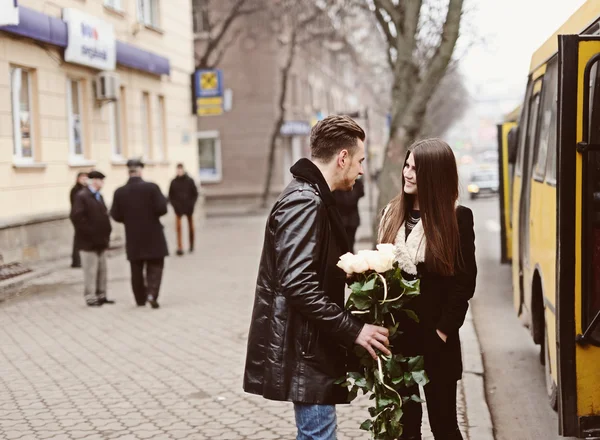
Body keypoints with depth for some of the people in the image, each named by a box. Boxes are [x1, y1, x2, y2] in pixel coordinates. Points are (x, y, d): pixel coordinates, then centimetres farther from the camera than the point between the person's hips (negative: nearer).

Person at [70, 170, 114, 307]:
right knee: (90, 271, -4)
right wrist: (89, 233, -18)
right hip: (88, 241, -8)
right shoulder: (81, 196, -12)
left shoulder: (98, 196, 16)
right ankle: (91, 298, 2)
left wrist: (106, 232, 12)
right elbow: (76, 217, -20)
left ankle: (101, 295, 19)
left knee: (102, 270, 11)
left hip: (101, 241, 8)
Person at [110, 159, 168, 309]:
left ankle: (140, 299, 17)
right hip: (152, 235, -2)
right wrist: (163, 199, 5)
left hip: (133, 238, 3)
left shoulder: (120, 192, -3)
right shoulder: (151, 187, -12)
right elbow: (162, 209, -16)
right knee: (155, 266, 6)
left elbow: (116, 216, -2)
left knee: (136, 269, 13)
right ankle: (152, 293, -12)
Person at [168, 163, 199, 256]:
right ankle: (179, 247, -15)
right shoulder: (174, 182, 1)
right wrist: (174, 204, -4)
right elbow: (170, 195, 9)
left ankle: (191, 246, 25)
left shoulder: (190, 181, -1)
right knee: (178, 227, -11)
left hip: (188, 207, 0)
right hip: (178, 208, 0)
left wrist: (191, 204, -7)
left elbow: (195, 194, 3)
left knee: (190, 227, 10)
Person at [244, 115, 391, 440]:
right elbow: (299, 285, -27)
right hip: (304, 349, -11)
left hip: (311, 344, 11)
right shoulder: (304, 202, -19)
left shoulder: (312, 197, 14)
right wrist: (354, 330, -23)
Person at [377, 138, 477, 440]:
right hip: (397, 334, 4)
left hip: (435, 338, -4)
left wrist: (444, 331, -11)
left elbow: (465, 282, -7)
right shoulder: (393, 213, 5)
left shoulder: (457, 218, -8)